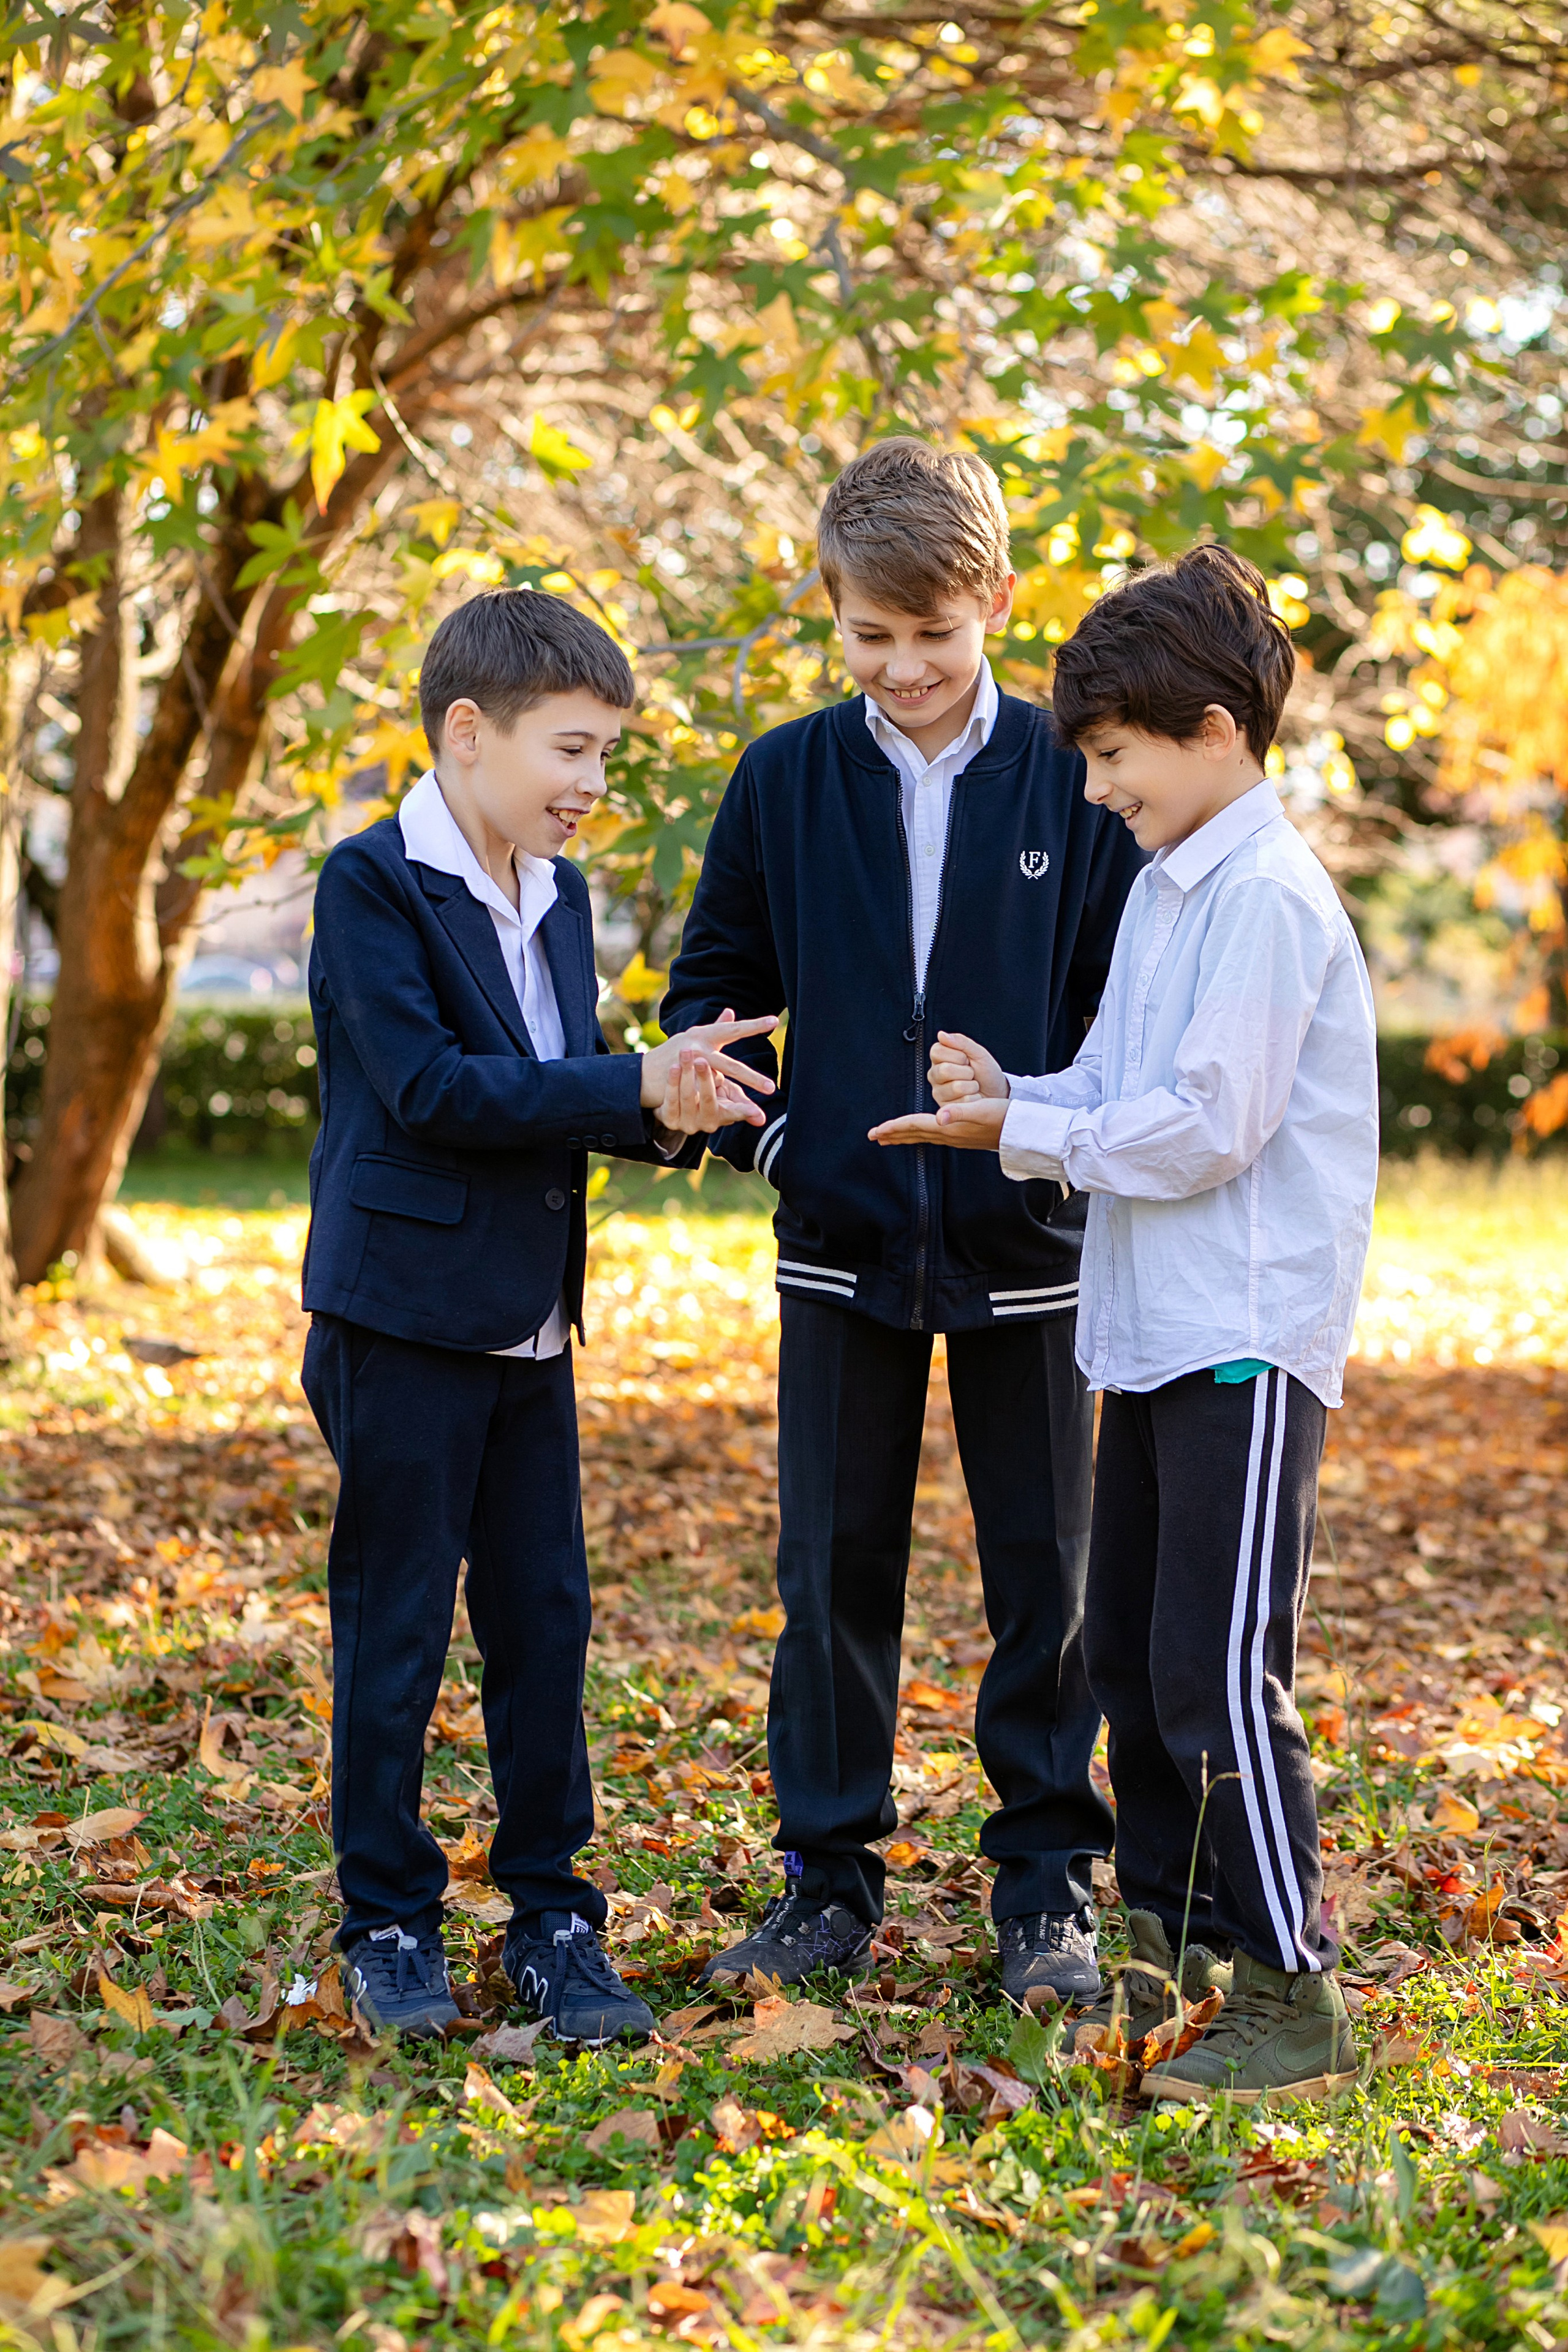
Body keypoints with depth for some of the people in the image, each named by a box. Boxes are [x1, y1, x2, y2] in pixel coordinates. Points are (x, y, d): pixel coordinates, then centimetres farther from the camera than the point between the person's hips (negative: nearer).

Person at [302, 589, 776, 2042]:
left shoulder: (556, 895, 12)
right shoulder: (372, 884, -11)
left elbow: (561, 1088, 12)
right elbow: (426, 1087, -21)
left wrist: (664, 1109, -10)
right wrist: (635, 1091, -22)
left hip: (530, 1324, 7)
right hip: (405, 1315, -7)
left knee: (546, 1623, 8)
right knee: (393, 1632, 3)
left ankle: (552, 1918, 18)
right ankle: (387, 1922, 16)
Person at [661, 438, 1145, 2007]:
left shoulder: (1073, 782, -4)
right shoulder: (784, 782, 1)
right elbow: (711, 982, 9)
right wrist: (759, 1132, -6)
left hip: (1025, 1249, -1)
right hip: (842, 1242, 1)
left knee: (1043, 1573, 7)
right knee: (833, 1568, 7)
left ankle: (1047, 1884, 20)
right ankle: (828, 1879, 20)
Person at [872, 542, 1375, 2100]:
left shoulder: (1268, 899, -15)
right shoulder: (1161, 890, 15)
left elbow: (1207, 1127, -20)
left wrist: (1025, 1126, -12)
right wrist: (1009, 1103, -2)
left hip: (1248, 1342, -10)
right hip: (1154, 1333, 10)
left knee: (1217, 1672, -10)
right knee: (1129, 1650, 15)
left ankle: (1293, 2000, -2)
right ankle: (1169, 1940, 28)